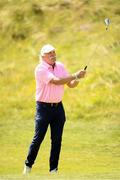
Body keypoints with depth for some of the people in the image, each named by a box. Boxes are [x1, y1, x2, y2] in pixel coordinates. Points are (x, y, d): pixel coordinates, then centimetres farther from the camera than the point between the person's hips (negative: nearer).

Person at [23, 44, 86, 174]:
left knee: (57, 140, 4)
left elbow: (71, 84, 8)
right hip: (44, 107, -5)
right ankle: (28, 165, 13)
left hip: (58, 107, 5)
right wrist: (75, 76, -25)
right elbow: (56, 81, -25)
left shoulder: (60, 66, 8)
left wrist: (78, 78, -14)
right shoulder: (40, 69, -13)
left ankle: (53, 169, 11)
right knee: (38, 138, -2)